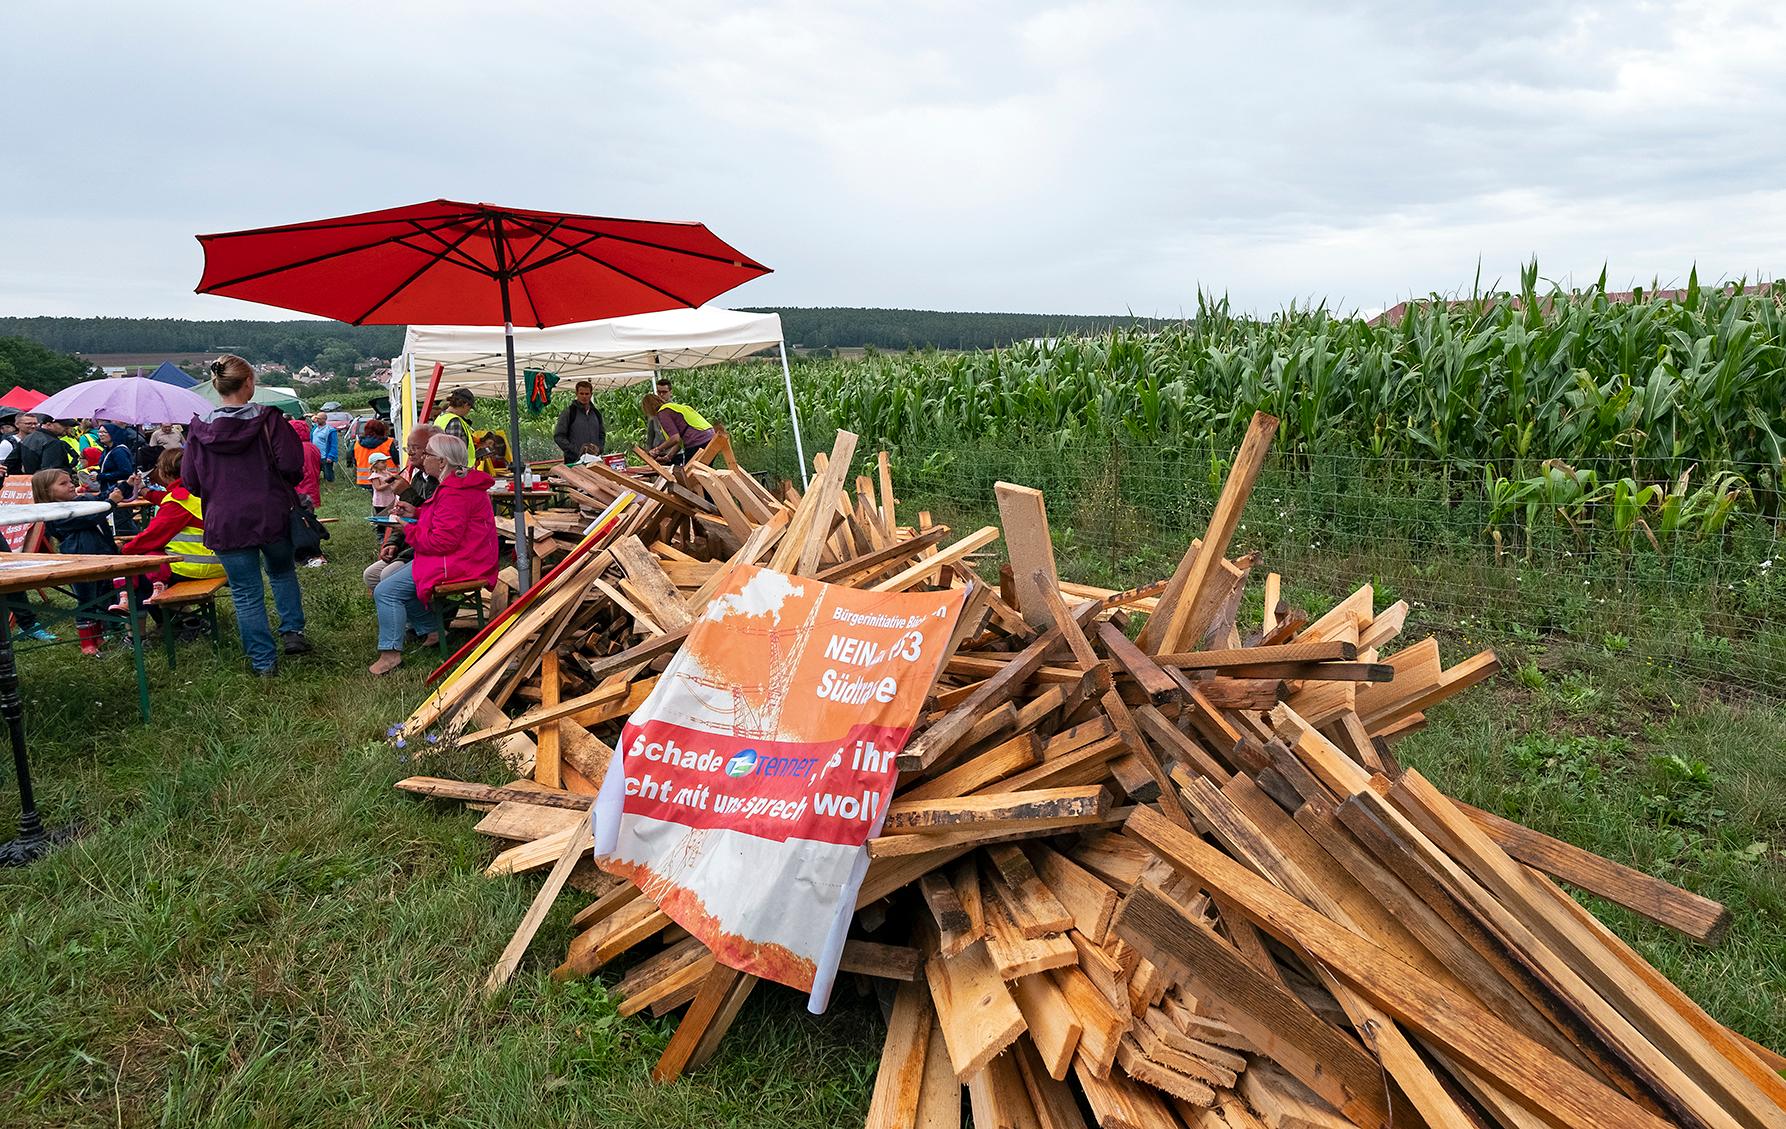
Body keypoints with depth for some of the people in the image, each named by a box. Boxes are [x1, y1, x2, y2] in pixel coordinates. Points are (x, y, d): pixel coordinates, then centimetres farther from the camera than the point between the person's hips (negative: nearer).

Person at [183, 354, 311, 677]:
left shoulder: (200, 429, -3)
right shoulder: (268, 420, -9)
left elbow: (191, 481, 1)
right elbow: (292, 465, -13)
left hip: (226, 523, 1)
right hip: (272, 515, -1)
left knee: (246, 593, 9)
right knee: (283, 572, 26)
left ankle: (264, 661, 13)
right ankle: (293, 631, 18)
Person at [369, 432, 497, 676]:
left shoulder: (454, 494, -23)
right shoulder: (459, 483, 12)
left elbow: (442, 540, -25)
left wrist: (409, 531, -10)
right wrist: (417, 512, 11)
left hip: (455, 563, -12)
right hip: (458, 558, 12)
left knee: (386, 592, -12)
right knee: (390, 578, 23)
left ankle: (390, 654, -8)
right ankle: (430, 630, 22)